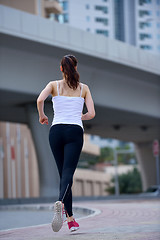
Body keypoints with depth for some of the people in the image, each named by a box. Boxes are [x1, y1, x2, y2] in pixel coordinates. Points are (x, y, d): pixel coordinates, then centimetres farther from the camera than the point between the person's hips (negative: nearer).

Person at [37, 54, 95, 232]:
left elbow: (40, 99, -11)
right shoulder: (84, 88, 10)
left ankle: (70, 219, 10)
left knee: (64, 174, 10)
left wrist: (42, 115, 7)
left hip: (56, 131, 1)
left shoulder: (54, 85, 8)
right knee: (68, 173, -12)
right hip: (75, 131, -1)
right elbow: (92, 113, 3)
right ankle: (61, 203, -43)